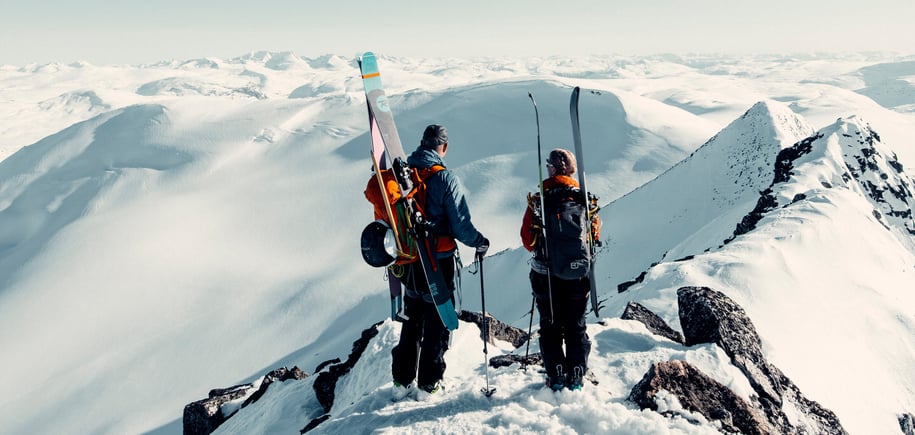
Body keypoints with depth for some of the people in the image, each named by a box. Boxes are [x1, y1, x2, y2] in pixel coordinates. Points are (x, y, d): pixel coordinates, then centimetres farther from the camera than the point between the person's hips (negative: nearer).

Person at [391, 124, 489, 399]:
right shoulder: (445, 179, -16)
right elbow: (460, 225, -16)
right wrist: (480, 242, 2)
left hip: (409, 261, 5)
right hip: (439, 262, -5)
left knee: (411, 320, 19)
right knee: (437, 322, 10)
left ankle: (402, 381, 25)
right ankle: (428, 384, 17)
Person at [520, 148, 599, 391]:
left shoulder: (538, 200, -9)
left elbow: (527, 240, -4)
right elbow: (595, 236, 5)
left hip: (546, 275, -1)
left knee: (550, 327, 11)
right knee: (576, 327, 14)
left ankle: (556, 377, 12)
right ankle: (576, 377, 15)